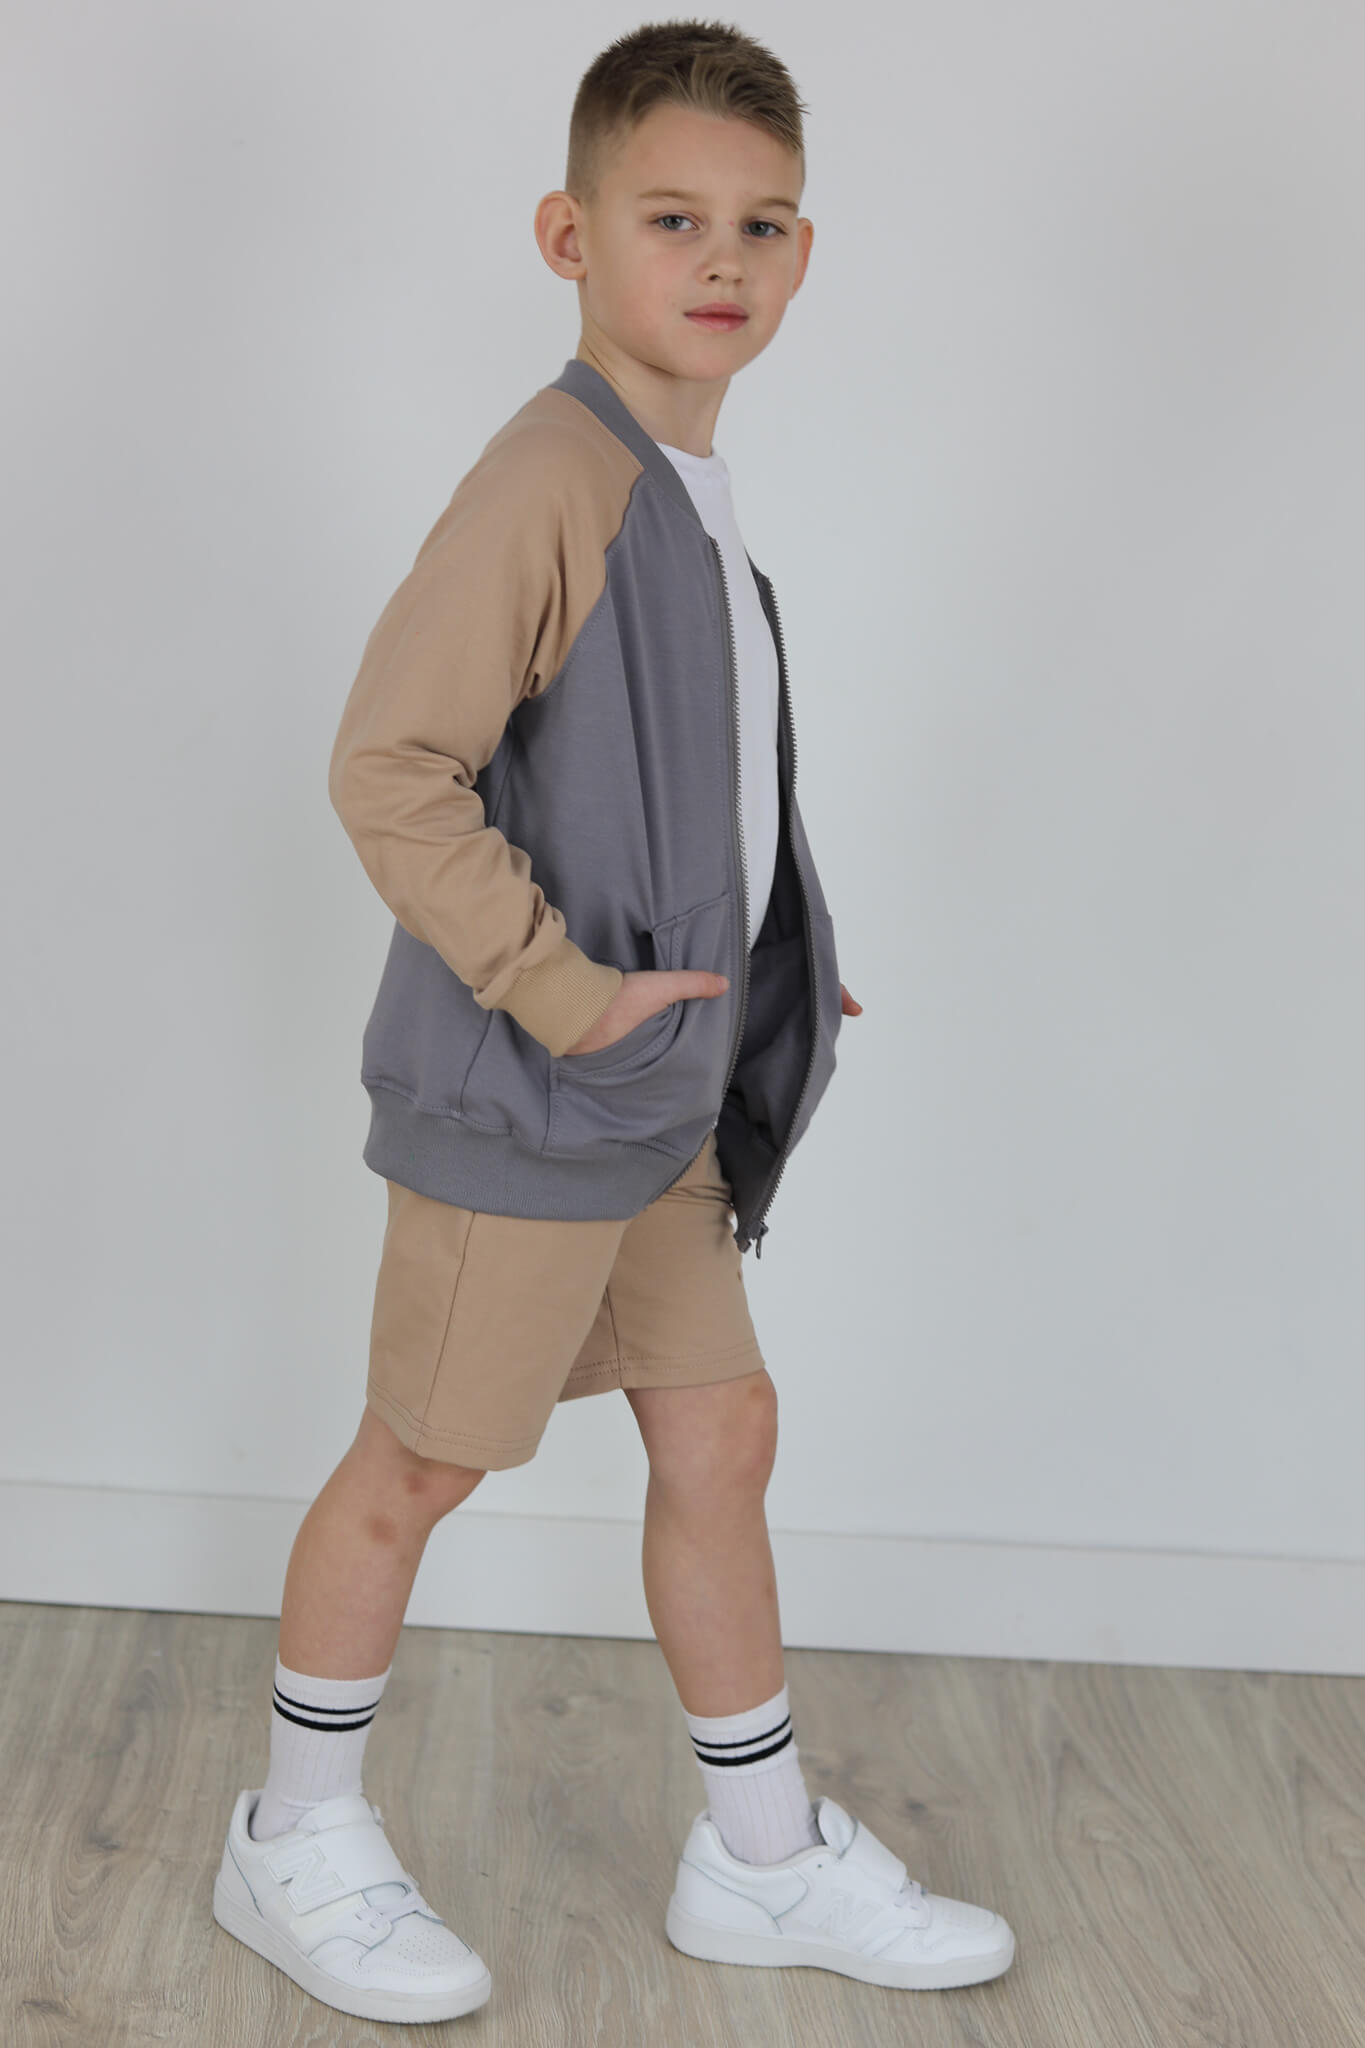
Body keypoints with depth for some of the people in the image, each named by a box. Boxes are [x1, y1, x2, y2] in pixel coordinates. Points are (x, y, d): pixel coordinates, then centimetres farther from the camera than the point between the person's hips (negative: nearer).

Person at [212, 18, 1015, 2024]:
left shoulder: (689, 493, 9)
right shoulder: (550, 480, -19)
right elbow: (389, 769, -25)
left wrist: (758, 971, 11)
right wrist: (563, 995, -22)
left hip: (660, 1099, 9)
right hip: (521, 1104, -9)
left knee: (722, 1429, 15)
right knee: (421, 1463, 6)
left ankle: (764, 1857, 32)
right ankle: (298, 1842, 28)